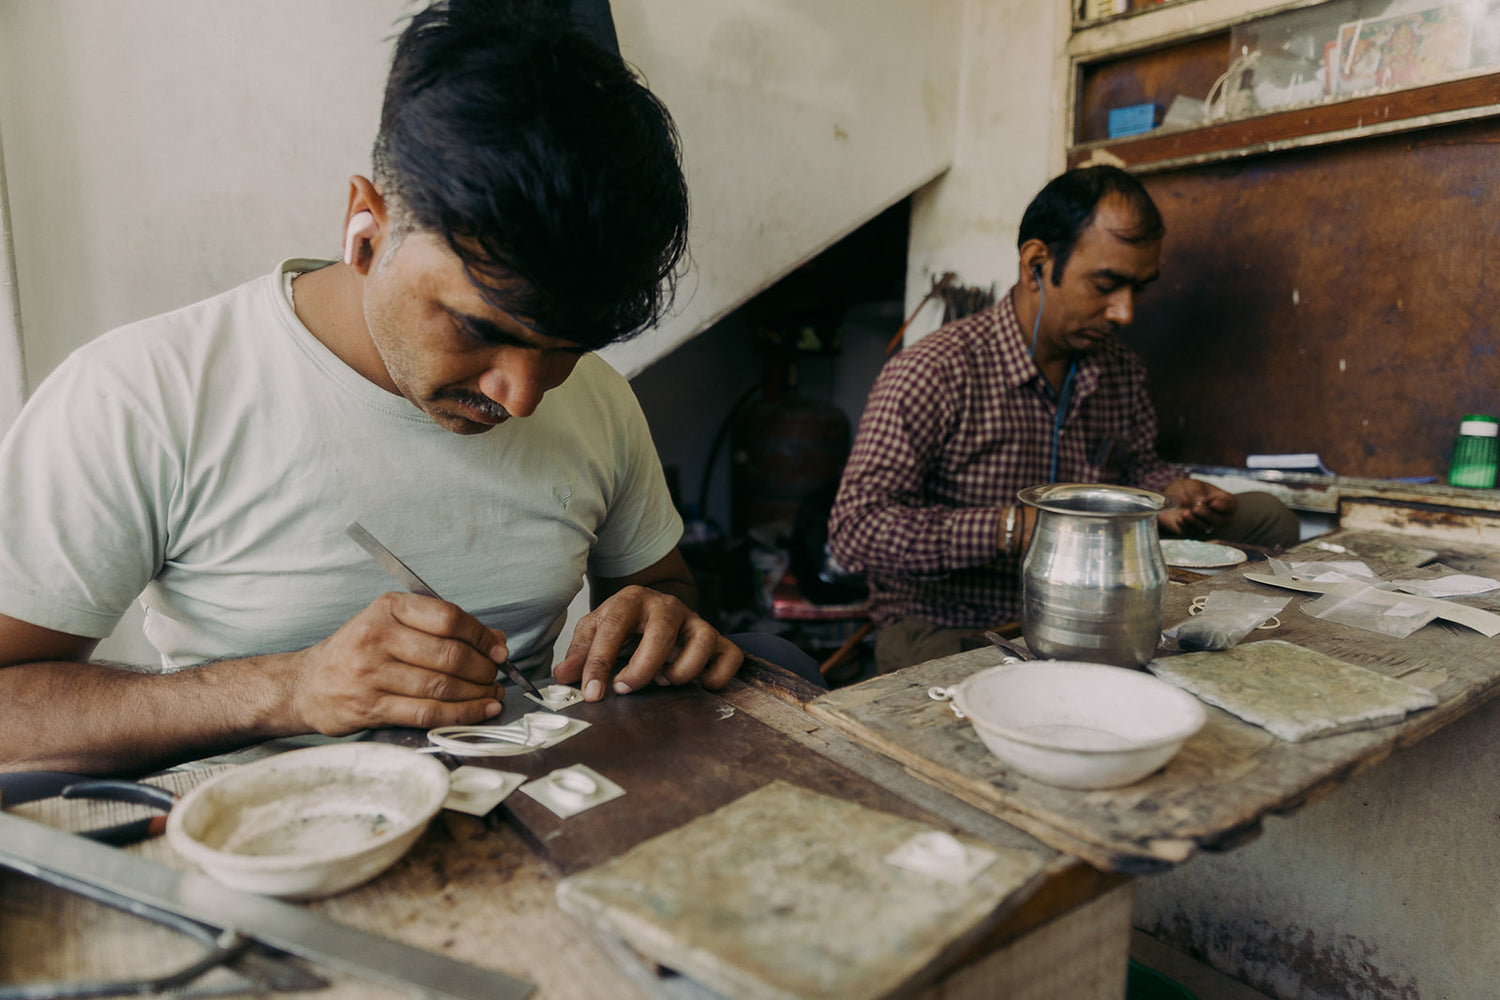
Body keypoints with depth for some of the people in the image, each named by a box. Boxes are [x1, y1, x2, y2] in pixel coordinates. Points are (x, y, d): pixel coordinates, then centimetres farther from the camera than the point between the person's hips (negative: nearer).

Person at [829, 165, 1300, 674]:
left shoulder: (1121, 372, 6)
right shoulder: (932, 372, -18)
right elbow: (855, 526, -25)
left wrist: (1175, 491, -1)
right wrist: (1015, 527, -32)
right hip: (944, 629, -6)